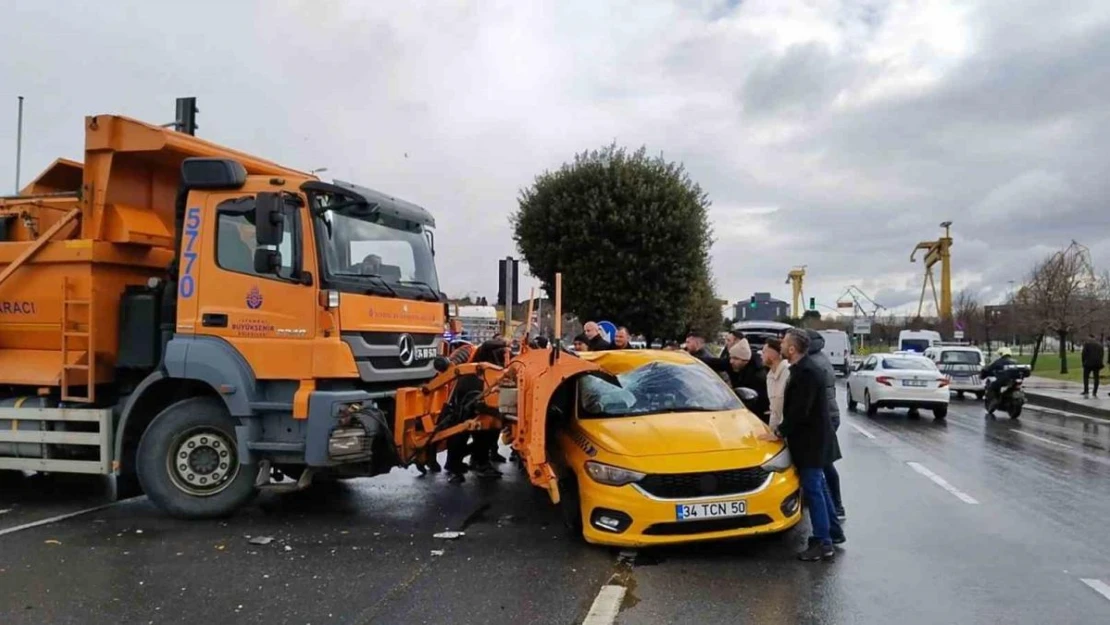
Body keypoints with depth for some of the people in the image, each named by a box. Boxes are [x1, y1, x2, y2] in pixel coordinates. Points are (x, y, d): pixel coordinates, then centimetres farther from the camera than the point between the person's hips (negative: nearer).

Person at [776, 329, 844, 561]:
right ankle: (833, 531, 31)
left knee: (813, 490, -3)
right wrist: (784, 429, 12)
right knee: (818, 486, 19)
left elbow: (799, 411, -25)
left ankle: (823, 543, 4)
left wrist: (780, 431, -14)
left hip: (811, 440, -10)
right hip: (810, 438, 10)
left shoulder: (806, 372, -24)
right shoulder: (803, 368, 7)